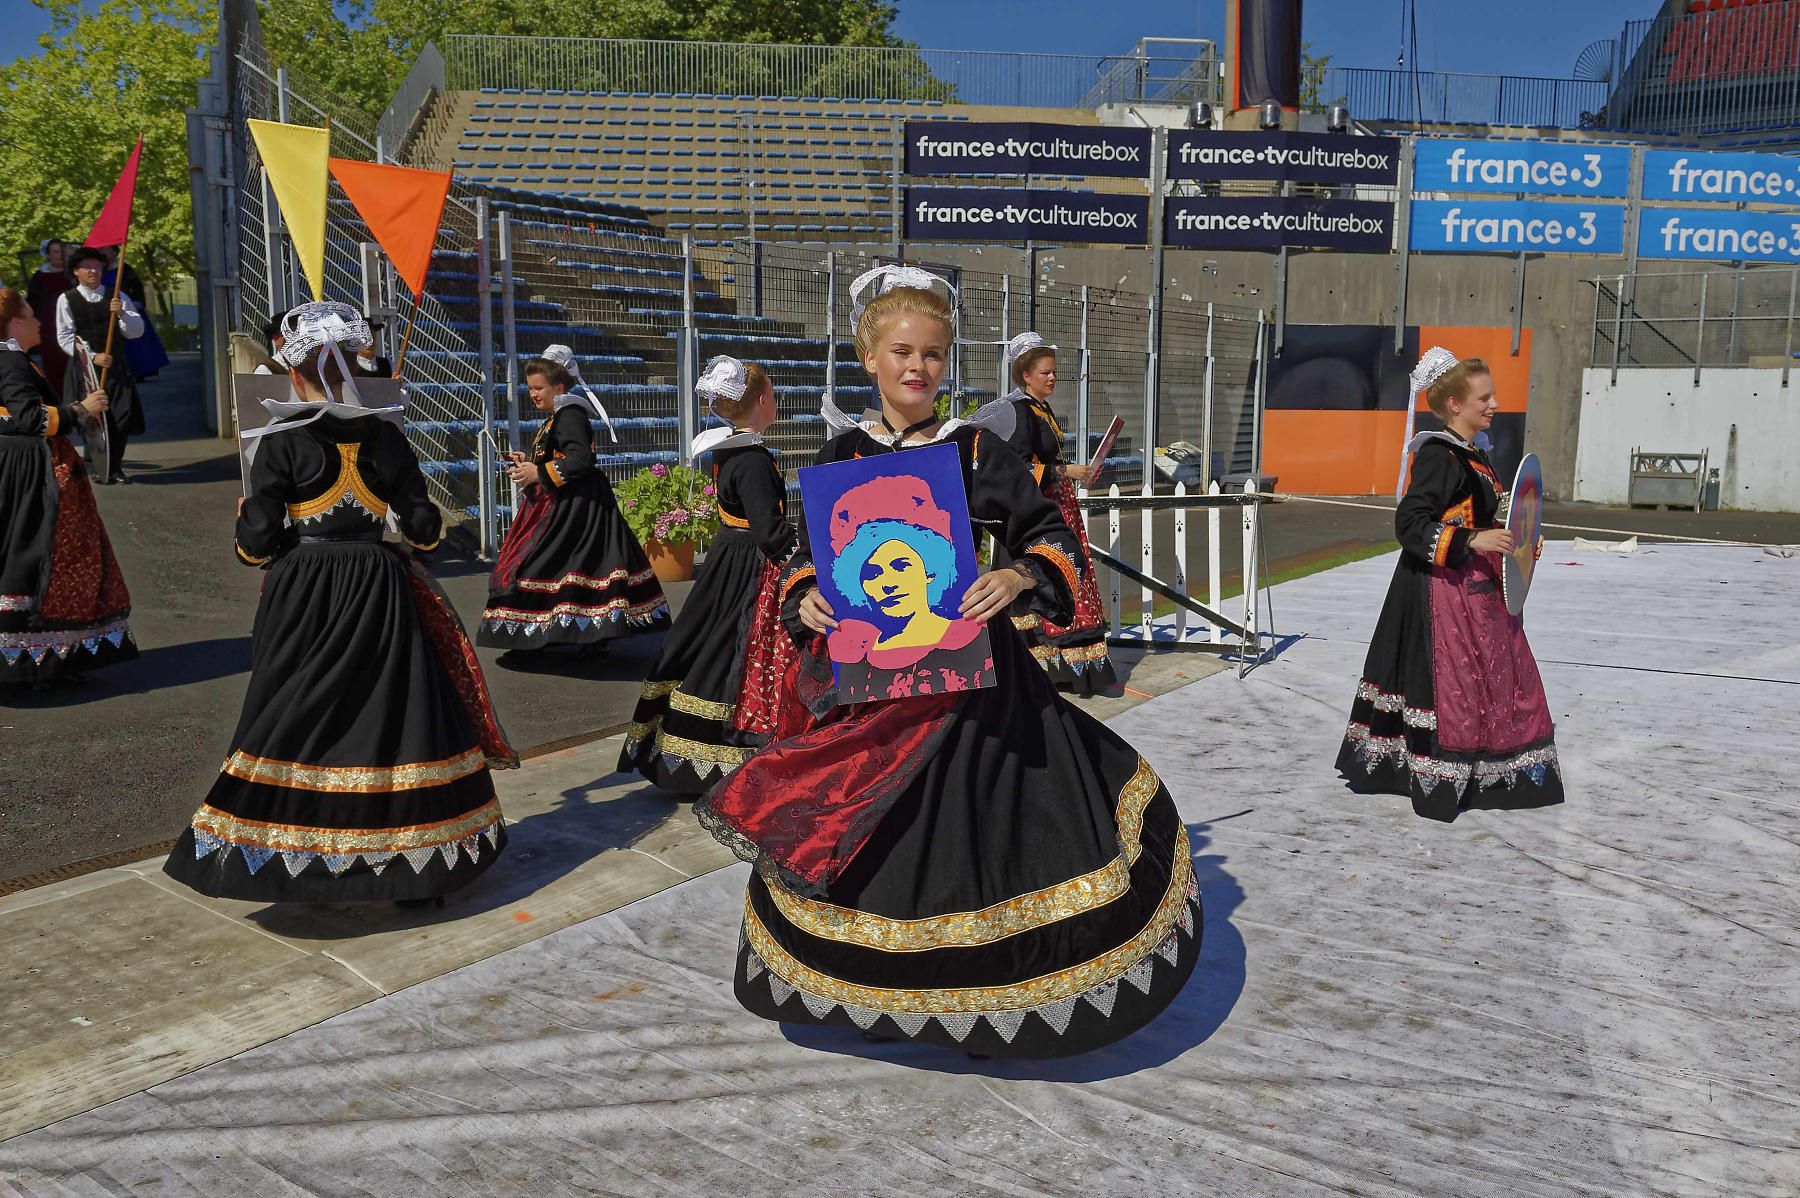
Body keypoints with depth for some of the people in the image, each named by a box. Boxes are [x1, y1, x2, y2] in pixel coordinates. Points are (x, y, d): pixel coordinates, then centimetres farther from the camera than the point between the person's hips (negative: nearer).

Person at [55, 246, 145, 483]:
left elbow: (137, 331, 4)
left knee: (122, 418, -4)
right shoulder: (66, 299, 4)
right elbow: (65, 338, 0)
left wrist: (122, 313, -15)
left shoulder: (117, 298, 11)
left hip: (117, 366, 2)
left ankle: (115, 466, 10)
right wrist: (93, 357, -12)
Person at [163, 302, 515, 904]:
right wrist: (417, 527, 22)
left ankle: (298, 860, 13)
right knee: (388, 711, 8)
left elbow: (257, 542, -8)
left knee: (299, 721, 7)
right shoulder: (385, 434, 0)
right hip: (379, 589, 2)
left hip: (302, 597, -2)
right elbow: (423, 529, -1)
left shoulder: (280, 442, -7)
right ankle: (411, 854, 14)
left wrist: (246, 523, 14)